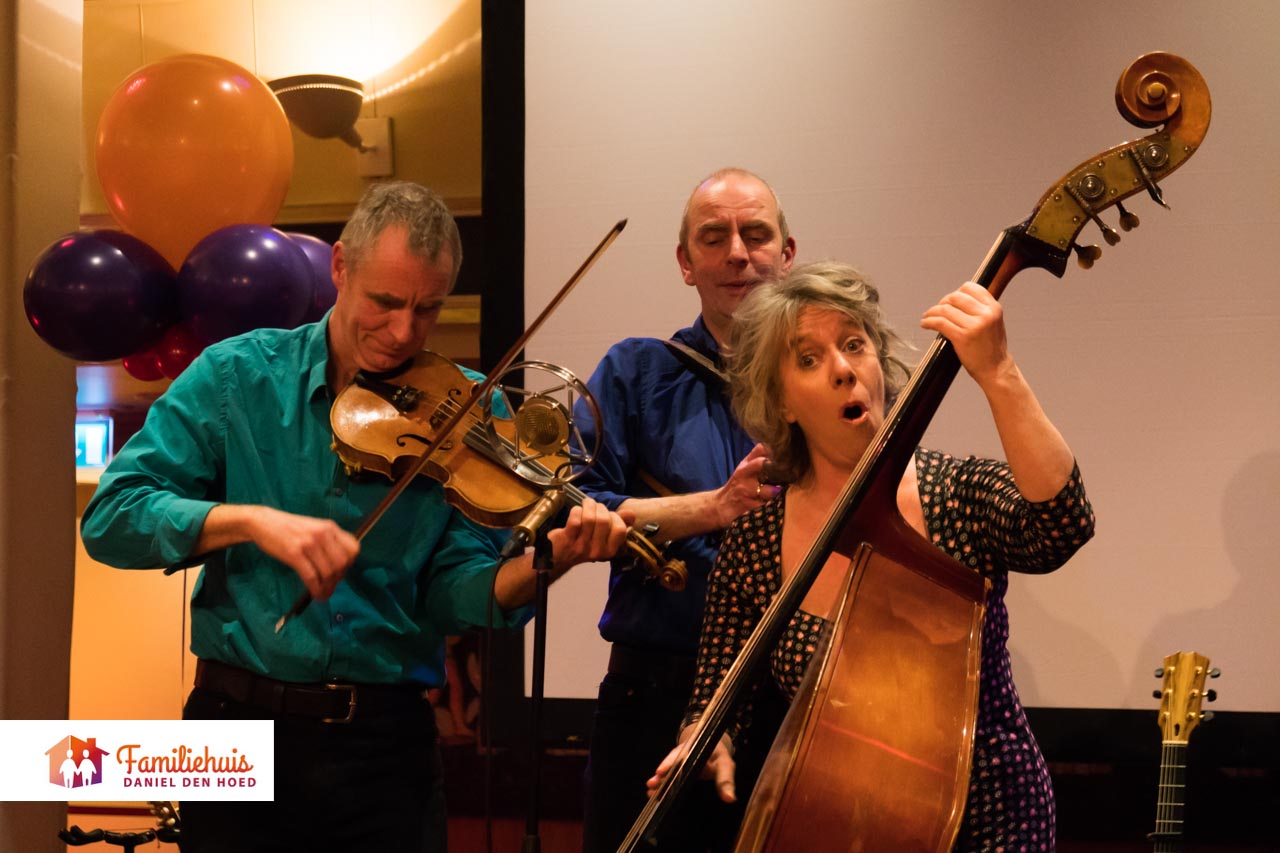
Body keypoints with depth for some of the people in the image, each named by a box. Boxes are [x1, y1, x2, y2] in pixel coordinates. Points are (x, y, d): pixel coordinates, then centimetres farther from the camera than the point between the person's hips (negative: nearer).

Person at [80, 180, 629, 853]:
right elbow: (110, 517, -8)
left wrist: (542, 565, -27)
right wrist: (254, 520, -22)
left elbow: (453, 592, -6)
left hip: (389, 745, 1)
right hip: (243, 725, 0)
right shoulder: (237, 376, -1)